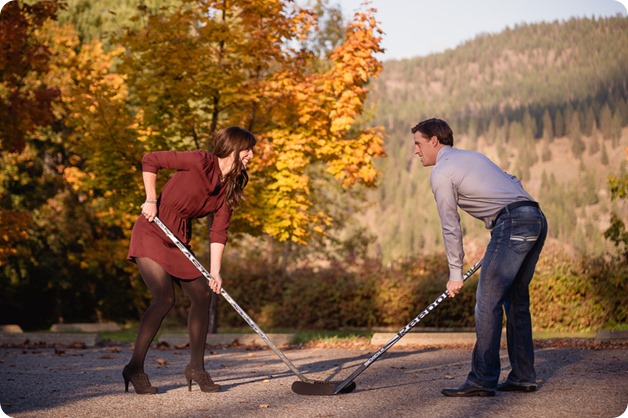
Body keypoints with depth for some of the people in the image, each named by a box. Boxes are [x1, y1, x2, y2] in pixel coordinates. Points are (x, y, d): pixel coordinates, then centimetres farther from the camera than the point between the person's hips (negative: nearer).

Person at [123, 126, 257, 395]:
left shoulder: (231, 189, 4)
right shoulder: (200, 161, -16)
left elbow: (219, 231, -1)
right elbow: (150, 161, -12)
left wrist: (215, 272, -10)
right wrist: (151, 200, -14)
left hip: (178, 241, 8)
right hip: (152, 233, -8)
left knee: (203, 295, 4)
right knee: (165, 299, -18)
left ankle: (196, 367, 17)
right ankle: (134, 368, -6)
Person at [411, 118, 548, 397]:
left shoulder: (441, 172, 0)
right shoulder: (472, 155, 26)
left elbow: (451, 228, -1)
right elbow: (512, 184, 27)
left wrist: (455, 274, 5)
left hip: (512, 223, -9)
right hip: (537, 219, 9)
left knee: (488, 301, -7)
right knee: (516, 300, 14)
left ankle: (483, 381, -8)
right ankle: (523, 377, 16)